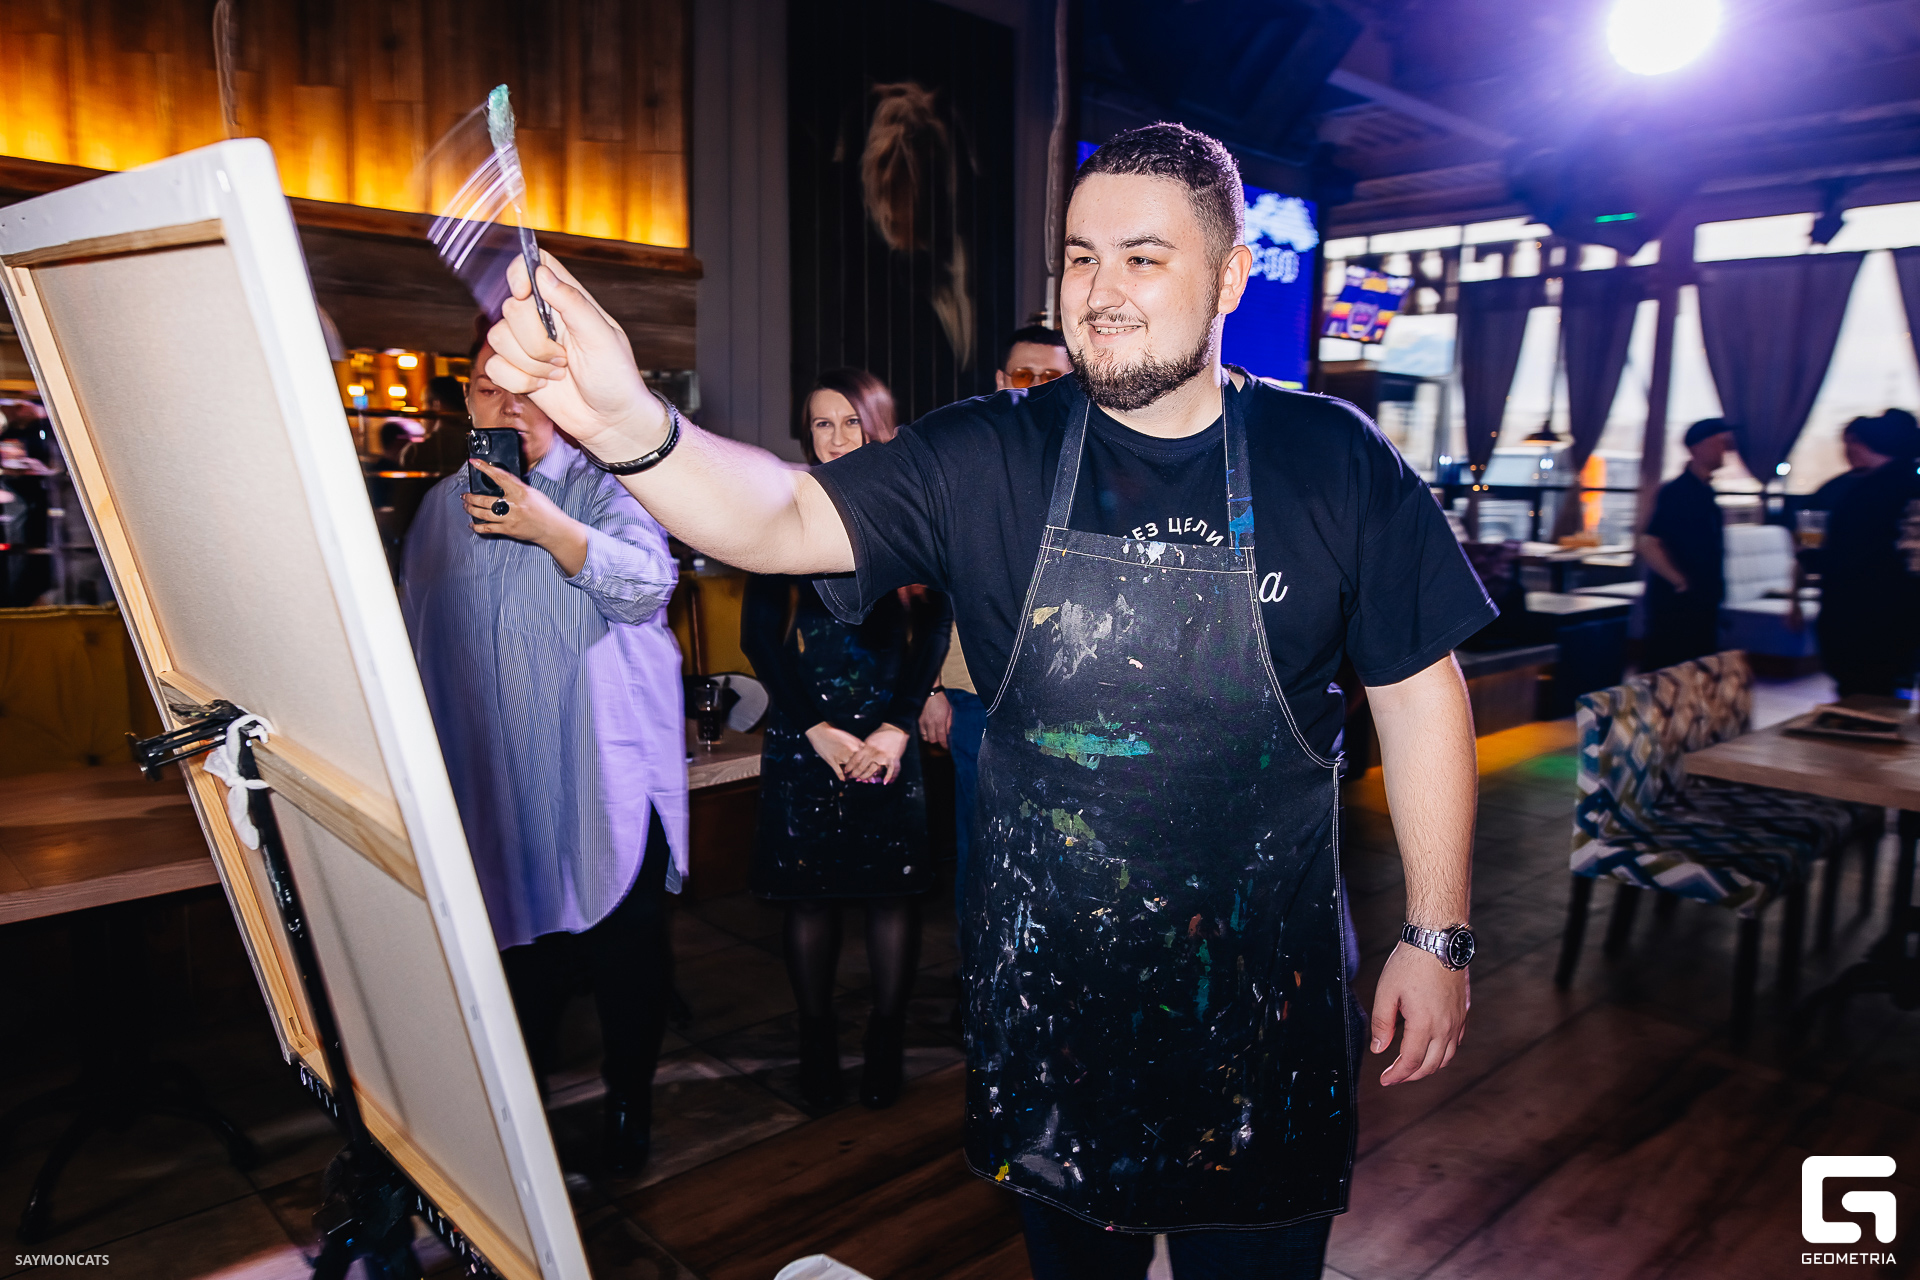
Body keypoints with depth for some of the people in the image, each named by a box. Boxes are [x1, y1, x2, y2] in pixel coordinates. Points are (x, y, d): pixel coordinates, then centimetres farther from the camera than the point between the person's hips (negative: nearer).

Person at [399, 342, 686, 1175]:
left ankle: (629, 1099, 22)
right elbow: (421, 640, 19)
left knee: (623, 940, 3)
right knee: (516, 931, 12)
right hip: (494, 778, 4)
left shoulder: (604, 484, 0)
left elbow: (648, 581, -16)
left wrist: (550, 530, -27)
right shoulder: (442, 505, 14)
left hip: (604, 776, -3)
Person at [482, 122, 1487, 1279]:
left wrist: (1439, 935, -2)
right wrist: (631, 426, -39)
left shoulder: (1336, 462, -7)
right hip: (1048, 991, 1)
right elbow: (785, 519, -18)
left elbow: (1420, 694, -2)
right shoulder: (988, 462, -8)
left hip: (1264, 989, 0)